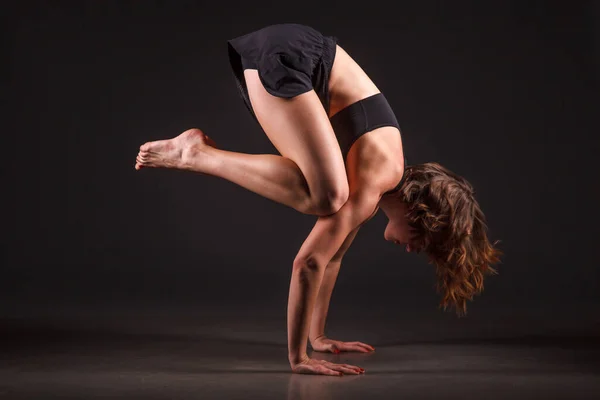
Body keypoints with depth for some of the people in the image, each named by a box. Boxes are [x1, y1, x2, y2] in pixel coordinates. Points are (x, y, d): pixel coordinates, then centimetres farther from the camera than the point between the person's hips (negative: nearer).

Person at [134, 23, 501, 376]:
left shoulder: (394, 176, 15)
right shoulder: (373, 187, -12)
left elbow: (332, 252, 23)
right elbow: (309, 262, -16)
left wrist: (317, 336, 27)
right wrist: (298, 356, -10)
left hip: (296, 61, 9)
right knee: (326, 199, -24)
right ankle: (197, 154, -15)